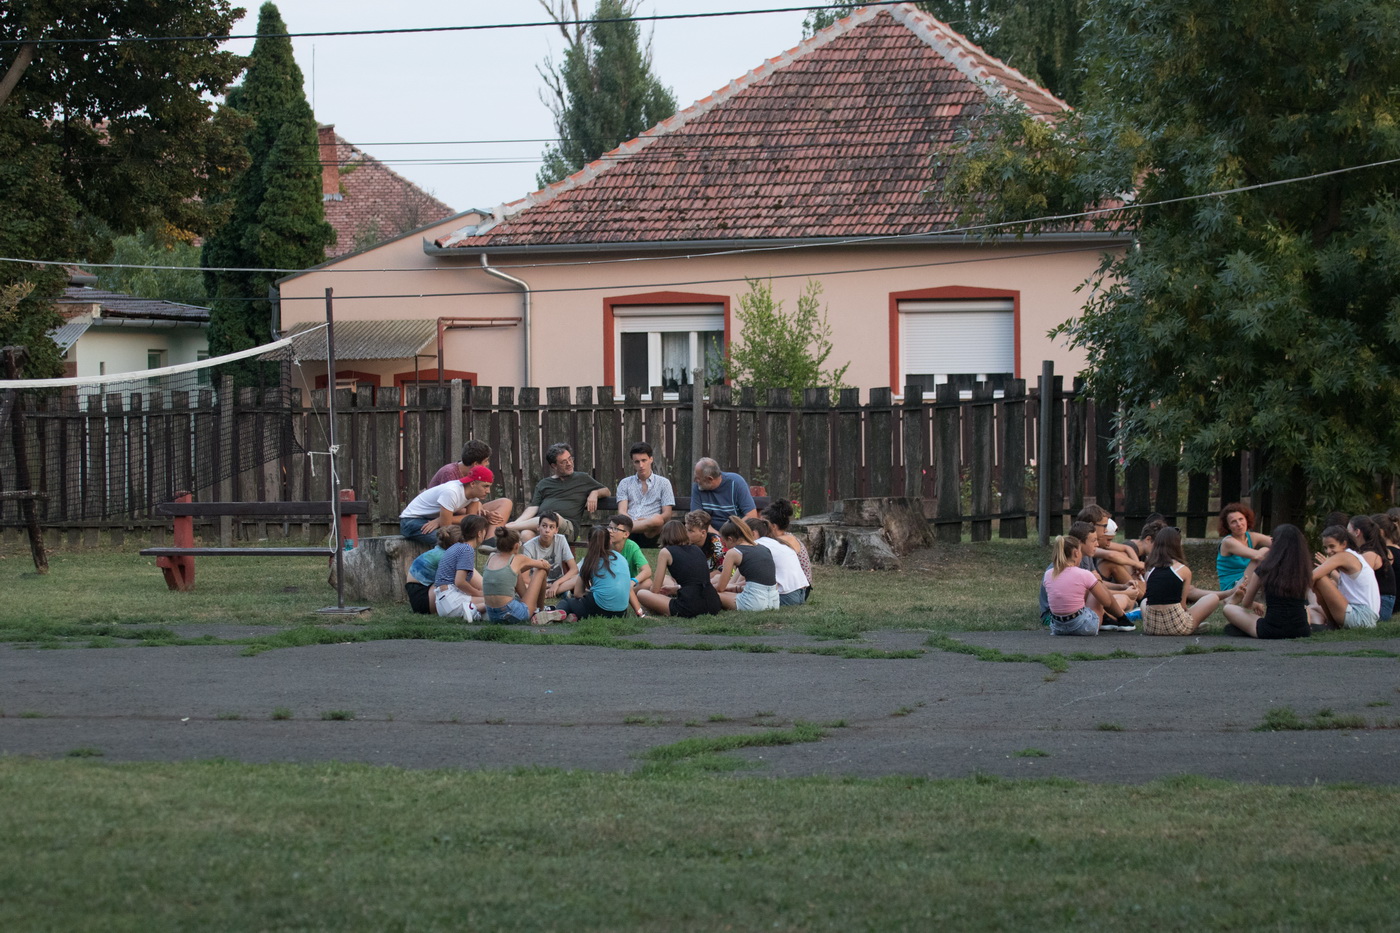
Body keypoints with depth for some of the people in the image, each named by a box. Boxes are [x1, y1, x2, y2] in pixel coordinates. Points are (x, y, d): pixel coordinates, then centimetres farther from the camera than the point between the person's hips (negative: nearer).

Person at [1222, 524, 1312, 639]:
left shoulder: (1265, 569, -5)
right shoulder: (1304, 570, 0)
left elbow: (1247, 602, 8)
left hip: (1271, 631, -3)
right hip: (1302, 632, 3)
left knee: (1229, 609, 18)